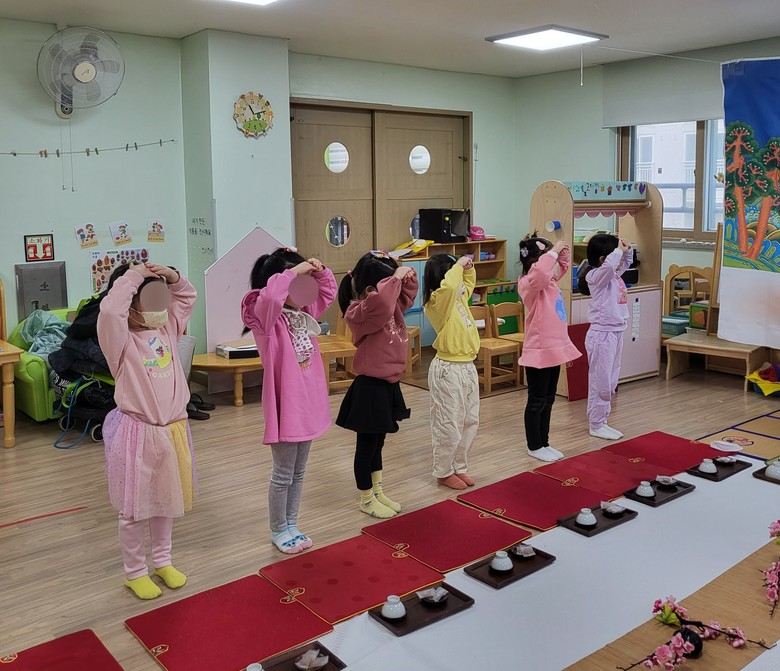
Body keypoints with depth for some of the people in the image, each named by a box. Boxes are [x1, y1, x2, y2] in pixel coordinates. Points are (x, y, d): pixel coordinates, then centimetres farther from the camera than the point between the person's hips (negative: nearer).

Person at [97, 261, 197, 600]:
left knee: (167, 500, 20)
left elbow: (187, 296, 14)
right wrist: (132, 277, -25)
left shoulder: (167, 328, 3)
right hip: (137, 432, -6)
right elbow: (110, 310, -36)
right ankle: (135, 571, 27)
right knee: (134, 509, 8)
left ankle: (162, 561, 39)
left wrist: (171, 276, -5)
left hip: (172, 429, 6)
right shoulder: (120, 340, -15)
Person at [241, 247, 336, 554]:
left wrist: (319, 270, 1)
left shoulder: (304, 312, 7)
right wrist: (294, 272, -29)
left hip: (309, 402, 8)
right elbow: (270, 295, -40)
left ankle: (291, 524, 33)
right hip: (285, 405, -8)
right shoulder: (266, 316, -17)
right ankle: (278, 530, 25)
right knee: (283, 475, 7)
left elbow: (328, 292, 20)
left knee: (299, 472, 19)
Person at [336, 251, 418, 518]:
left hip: (388, 384, 9)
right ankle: (366, 499, 22)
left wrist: (406, 275, 1)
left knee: (377, 442, 22)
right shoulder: (358, 313, -22)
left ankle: (378, 491, 37)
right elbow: (380, 302, -44)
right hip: (370, 388, -9)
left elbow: (406, 296, 22)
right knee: (366, 445, 7)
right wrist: (395, 279, -29)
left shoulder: (390, 306, 6)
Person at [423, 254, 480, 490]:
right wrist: (459, 265, -23)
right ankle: (443, 472, 18)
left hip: (467, 367, 9)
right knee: (450, 425, 1)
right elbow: (448, 286, -40)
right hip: (449, 370, -9)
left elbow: (468, 282, 30)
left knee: (469, 422, 17)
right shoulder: (438, 301, -17)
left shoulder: (459, 297, 9)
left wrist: (468, 267, 9)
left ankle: (459, 467, 31)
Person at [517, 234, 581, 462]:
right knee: (537, 402, 4)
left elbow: (561, 268, 30)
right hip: (539, 352, -9)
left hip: (554, 349, 9)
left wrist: (562, 254, 9)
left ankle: (544, 443, 28)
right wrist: (553, 250, -28)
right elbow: (540, 271, -42)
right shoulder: (529, 283, -18)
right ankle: (534, 446, 17)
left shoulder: (548, 281, 9)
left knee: (548, 401, 17)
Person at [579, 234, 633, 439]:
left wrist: (627, 250, 11)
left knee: (610, 382, 15)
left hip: (616, 333, 9)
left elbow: (626, 262, 31)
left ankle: (602, 422, 25)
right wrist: (619, 250, -21)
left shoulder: (614, 274, 10)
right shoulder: (596, 275, -16)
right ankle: (596, 425, 11)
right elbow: (609, 265, -39)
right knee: (600, 382, 0)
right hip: (602, 334, -9)